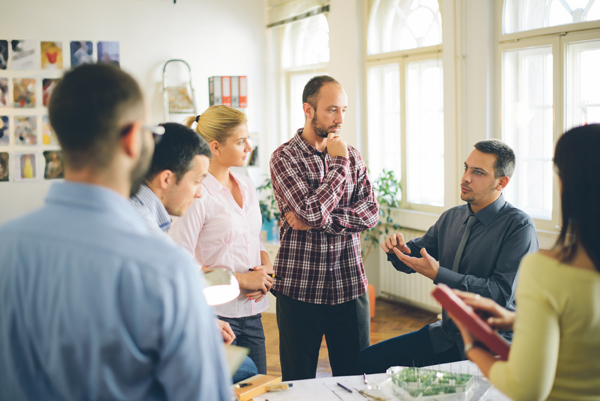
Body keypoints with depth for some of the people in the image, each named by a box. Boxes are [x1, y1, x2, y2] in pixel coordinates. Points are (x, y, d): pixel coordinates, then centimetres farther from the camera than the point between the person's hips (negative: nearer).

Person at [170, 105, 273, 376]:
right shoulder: (196, 195, -14)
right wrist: (242, 280, -15)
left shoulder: (246, 186, 10)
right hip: (215, 314, -7)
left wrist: (266, 269, -1)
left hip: (251, 312, 7)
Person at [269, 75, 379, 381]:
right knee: (299, 382, 8)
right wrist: (339, 164, -9)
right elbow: (312, 210, -19)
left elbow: (371, 213, -2)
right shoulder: (285, 157, -5)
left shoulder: (352, 155, 9)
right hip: (299, 287, -4)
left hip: (350, 286, 4)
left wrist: (317, 220, -14)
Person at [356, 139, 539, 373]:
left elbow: (501, 292, -21)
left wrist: (438, 274, -24)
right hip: (447, 334, 7)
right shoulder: (451, 218, 9)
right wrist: (398, 248, -6)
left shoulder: (519, 227, -12)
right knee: (367, 360, -2)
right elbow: (416, 253, 20)